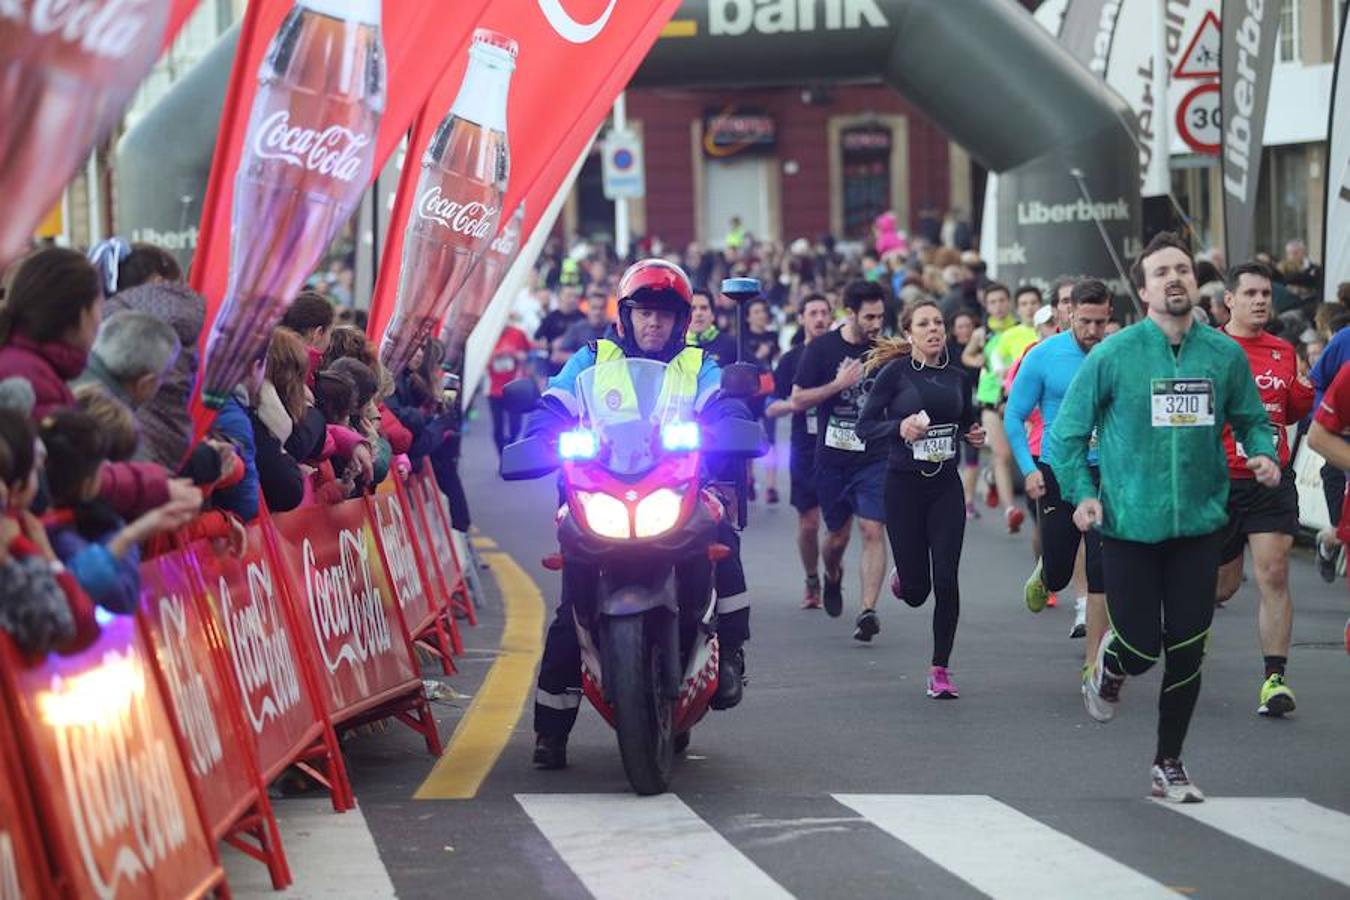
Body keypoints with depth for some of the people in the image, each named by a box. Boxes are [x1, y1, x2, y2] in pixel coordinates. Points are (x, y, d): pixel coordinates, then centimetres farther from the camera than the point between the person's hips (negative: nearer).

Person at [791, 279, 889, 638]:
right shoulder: (821, 349, -4)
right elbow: (798, 401, -5)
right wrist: (837, 385, -16)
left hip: (875, 457, 0)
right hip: (832, 458, 0)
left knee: (873, 530, -14)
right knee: (838, 535, 11)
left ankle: (868, 610, -15)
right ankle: (832, 577, 44)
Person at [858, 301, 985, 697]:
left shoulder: (957, 377, 8)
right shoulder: (895, 373, -5)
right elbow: (864, 426, -5)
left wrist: (974, 435, 1)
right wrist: (900, 427, -21)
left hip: (946, 486, 3)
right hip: (904, 484, -3)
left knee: (945, 581, -8)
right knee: (917, 591, 1)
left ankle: (940, 671, 2)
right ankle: (904, 576, 39)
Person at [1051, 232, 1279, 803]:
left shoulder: (1225, 354, 1)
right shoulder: (1114, 356, -6)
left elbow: (1252, 419, 14)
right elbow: (1067, 432, 0)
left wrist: (1264, 454, -7)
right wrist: (1083, 493, -11)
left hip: (1199, 525, 3)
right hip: (1129, 526, -2)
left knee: (1187, 651, 4)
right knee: (1141, 649, -3)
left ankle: (1169, 766, 21)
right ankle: (1109, 666, 36)